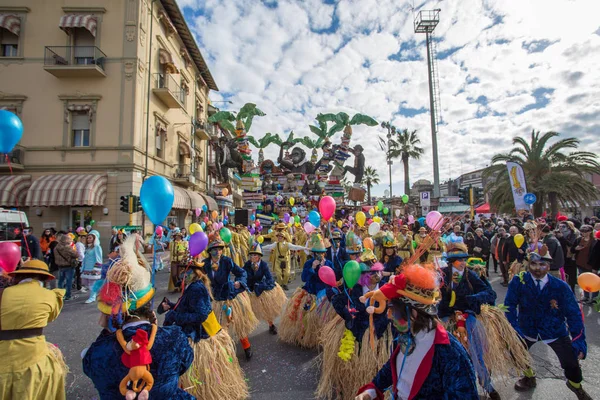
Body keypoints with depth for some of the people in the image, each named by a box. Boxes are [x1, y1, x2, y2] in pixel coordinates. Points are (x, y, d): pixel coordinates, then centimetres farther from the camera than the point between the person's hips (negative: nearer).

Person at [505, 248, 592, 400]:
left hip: (555, 331, 0)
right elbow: (510, 305, -15)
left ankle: (576, 386, 41)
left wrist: (579, 341, -19)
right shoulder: (518, 281, -19)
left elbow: (573, 314, -13)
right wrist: (513, 329, -25)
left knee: (571, 363, 2)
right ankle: (529, 378, 38)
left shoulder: (560, 286, -18)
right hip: (527, 329, 0)